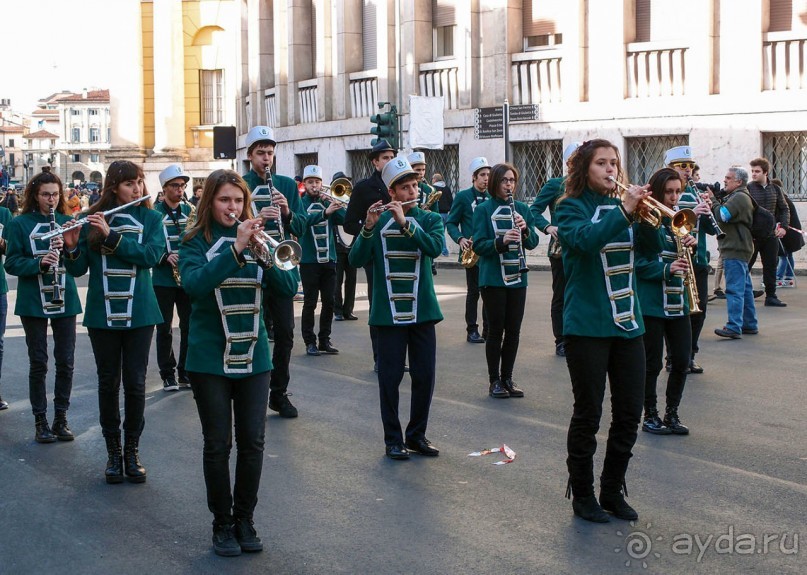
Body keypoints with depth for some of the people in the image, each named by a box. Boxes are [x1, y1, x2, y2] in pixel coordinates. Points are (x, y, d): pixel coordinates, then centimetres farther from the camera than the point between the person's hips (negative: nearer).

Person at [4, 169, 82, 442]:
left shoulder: (67, 222, 5)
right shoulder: (20, 224, -1)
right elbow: (11, 263, -6)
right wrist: (39, 263, -22)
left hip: (65, 300, 2)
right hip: (33, 302, -2)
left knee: (65, 362, 5)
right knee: (38, 363, 4)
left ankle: (61, 418, 17)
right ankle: (40, 420, 13)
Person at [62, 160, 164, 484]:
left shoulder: (151, 220, 2)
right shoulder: (93, 220, 2)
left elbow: (152, 255, -15)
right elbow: (78, 270, 1)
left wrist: (112, 236, -22)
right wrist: (72, 247, -19)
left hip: (139, 314, 0)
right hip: (102, 314, 0)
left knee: (135, 383, 1)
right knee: (108, 382, 6)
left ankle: (132, 450, 15)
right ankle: (113, 451, 18)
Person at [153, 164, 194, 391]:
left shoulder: (190, 211, 8)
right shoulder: (154, 213, -4)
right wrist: (165, 257, -21)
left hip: (188, 277, 3)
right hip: (163, 279, -3)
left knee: (189, 326, 5)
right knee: (165, 328, 3)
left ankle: (186, 372, 16)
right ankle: (168, 374, 13)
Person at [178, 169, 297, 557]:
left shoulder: (254, 238, 7)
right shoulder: (196, 243, -2)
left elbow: (287, 288, -2)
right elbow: (195, 285, -22)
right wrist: (236, 248, -27)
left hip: (253, 356, 3)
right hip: (210, 358, -3)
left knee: (253, 442, 4)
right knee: (218, 444, 3)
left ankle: (244, 519, 18)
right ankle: (222, 523, 16)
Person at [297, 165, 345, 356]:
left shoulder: (327, 203, 10)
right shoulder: (301, 203, -2)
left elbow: (345, 219, -2)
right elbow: (303, 220, -22)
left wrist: (336, 205, -15)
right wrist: (325, 212, -34)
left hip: (329, 259, 4)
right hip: (309, 260, -4)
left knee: (329, 302, 6)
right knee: (310, 303, -1)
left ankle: (325, 340, 15)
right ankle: (310, 342, 6)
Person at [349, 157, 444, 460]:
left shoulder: (430, 219, 5)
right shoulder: (377, 221, 3)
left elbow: (434, 248, -16)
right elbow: (356, 260, -8)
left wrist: (404, 221, -23)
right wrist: (369, 227, -22)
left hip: (422, 311, 2)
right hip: (389, 313, -1)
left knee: (424, 377, 5)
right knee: (390, 377, 2)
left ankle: (417, 435, 21)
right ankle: (393, 439, 12)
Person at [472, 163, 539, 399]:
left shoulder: (522, 209, 8)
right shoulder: (484, 210, -4)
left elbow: (533, 243, 5)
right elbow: (478, 245, -9)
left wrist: (525, 230, -16)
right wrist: (501, 241, -26)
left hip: (517, 278, 4)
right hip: (493, 279, -4)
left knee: (513, 330, 7)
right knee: (496, 329, 0)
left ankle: (507, 378, 18)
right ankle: (494, 381, 10)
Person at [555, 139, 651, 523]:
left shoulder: (620, 204, 12)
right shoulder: (572, 207, -3)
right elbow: (585, 239, -24)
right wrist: (624, 211, -29)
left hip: (627, 322, 6)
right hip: (587, 325, -5)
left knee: (629, 413, 8)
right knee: (588, 413, 1)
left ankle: (613, 491, 22)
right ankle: (582, 495, 15)